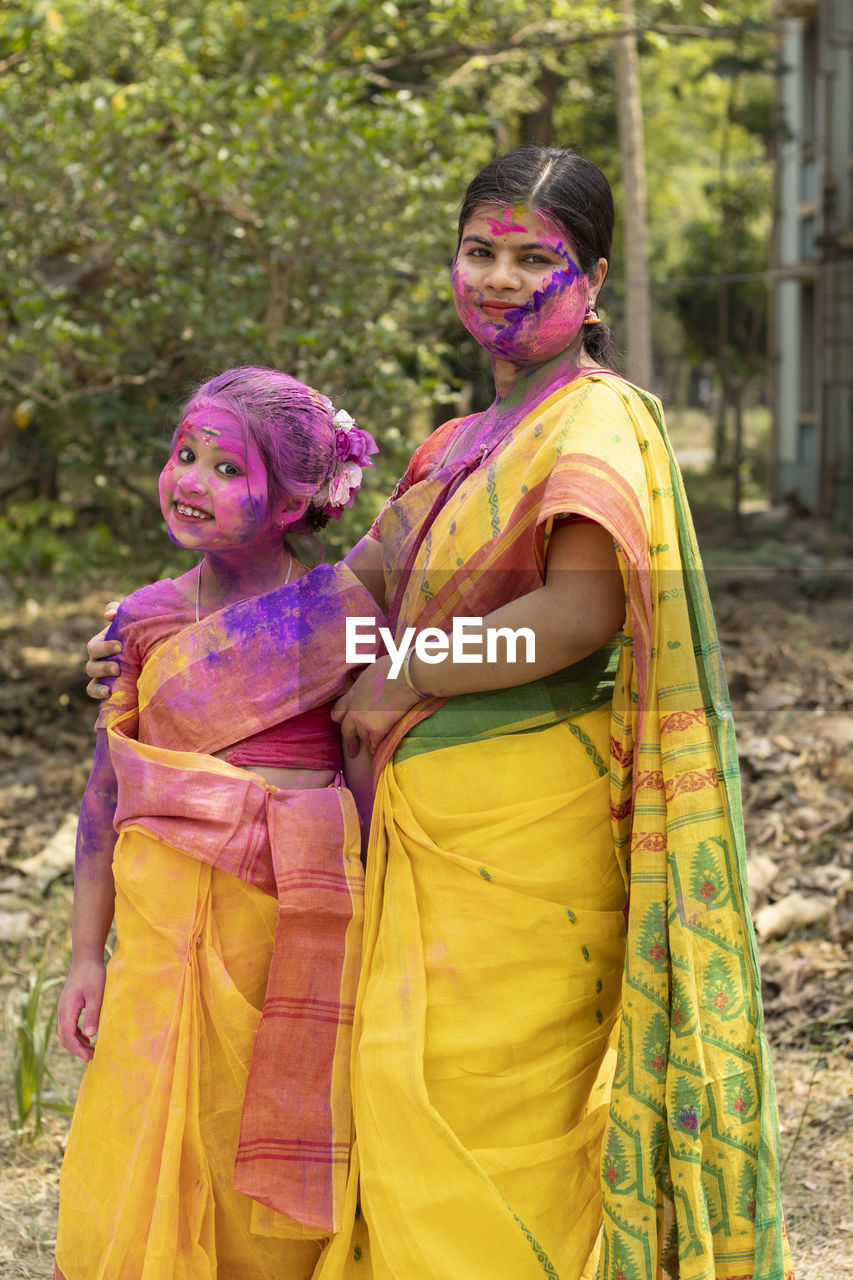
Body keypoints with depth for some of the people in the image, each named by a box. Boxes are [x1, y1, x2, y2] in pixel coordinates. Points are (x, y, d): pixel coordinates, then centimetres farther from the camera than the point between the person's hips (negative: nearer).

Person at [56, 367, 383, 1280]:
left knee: (276, 1171, 5)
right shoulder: (143, 621, 7)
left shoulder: (339, 607, -2)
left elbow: (378, 777, 1)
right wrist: (86, 956, 8)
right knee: (141, 1171, 3)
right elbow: (106, 791, 10)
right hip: (164, 924, 2)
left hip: (297, 923, -2)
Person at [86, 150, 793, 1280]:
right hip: (428, 821, 8)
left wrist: (404, 679, -15)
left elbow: (583, 610, -25)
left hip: (528, 822, -8)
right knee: (412, 1088, 12)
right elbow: (366, 580, 25)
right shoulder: (464, 442, 18)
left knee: (492, 1098, -3)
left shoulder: (599, 420, -9)